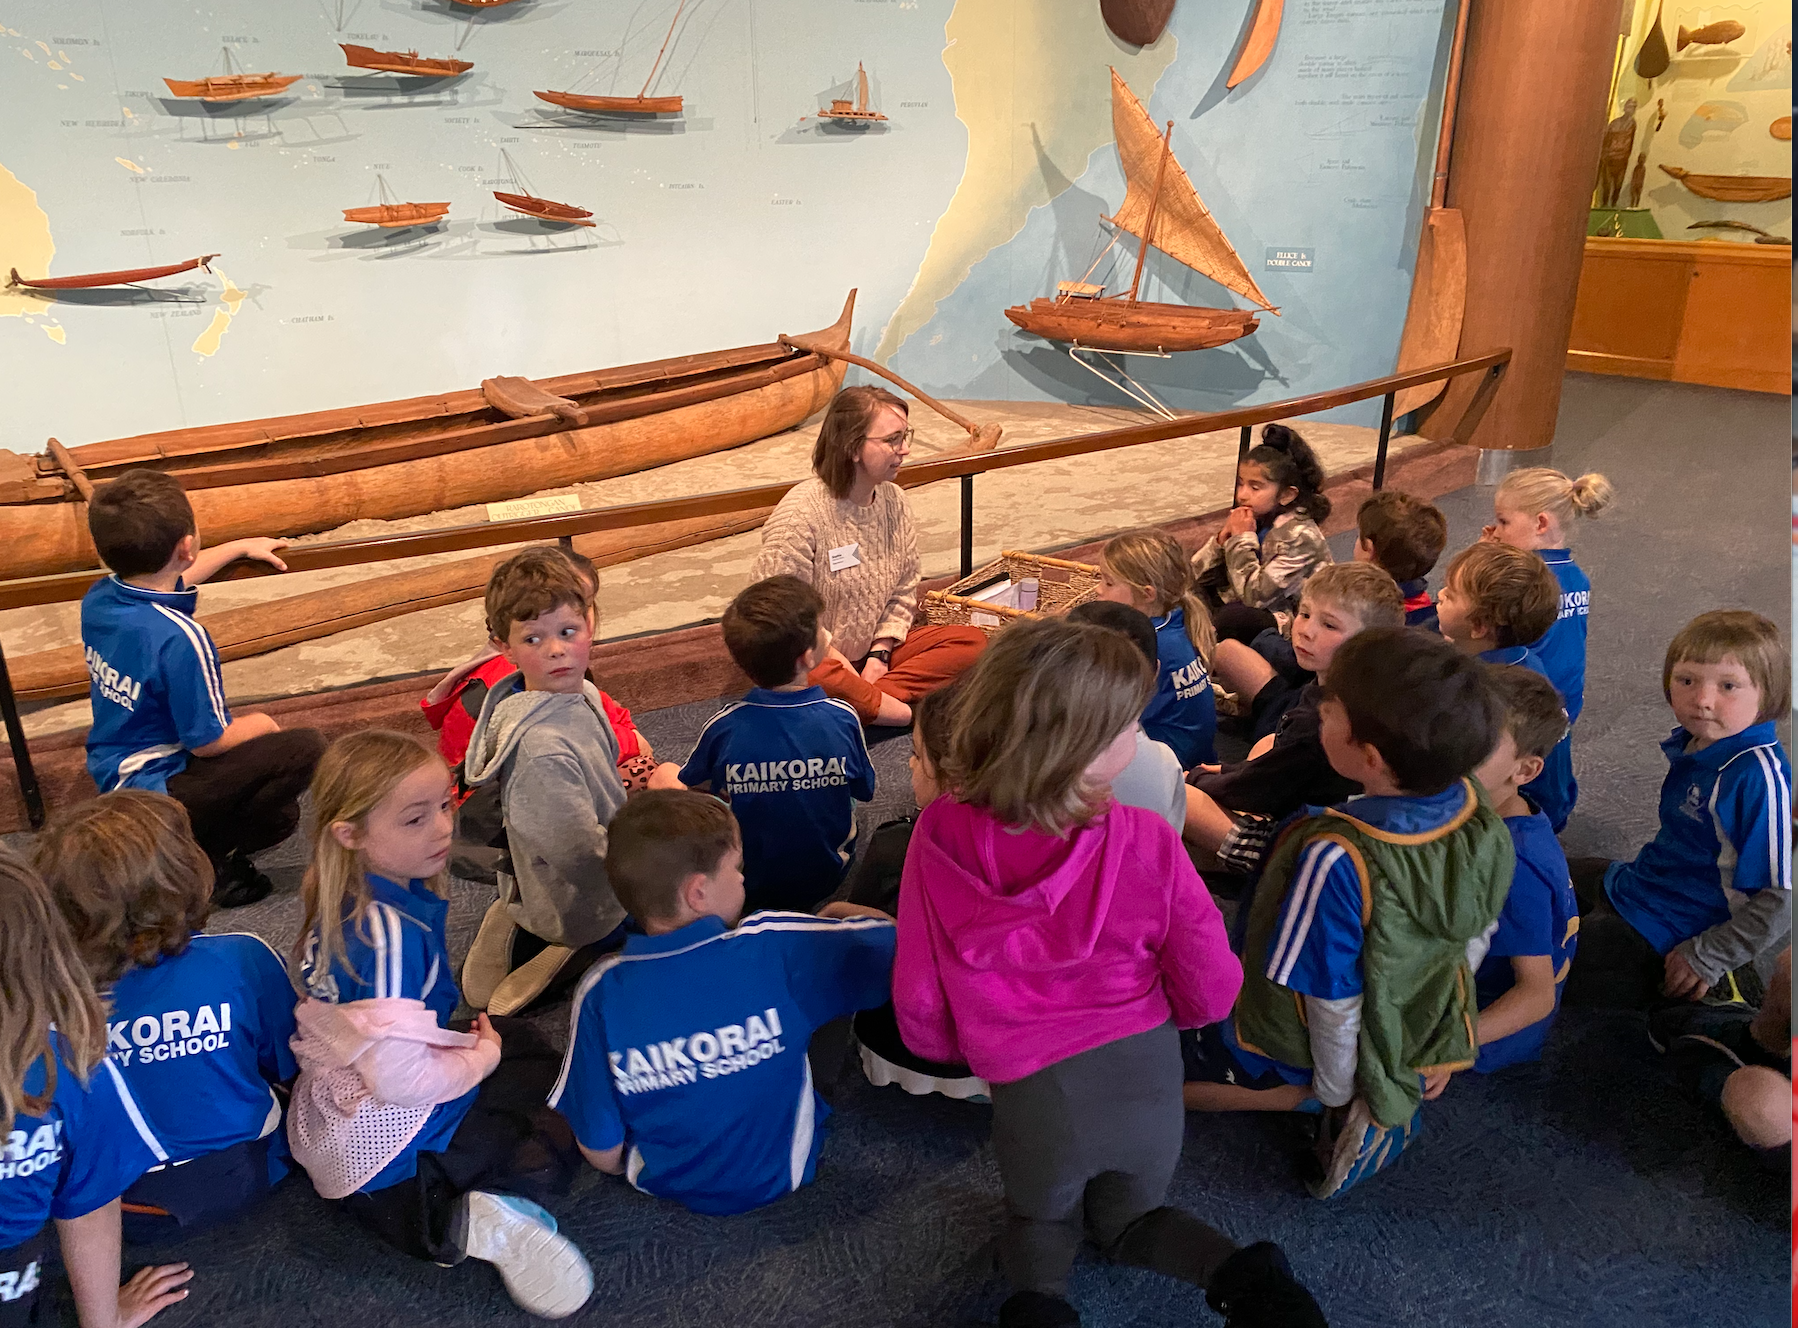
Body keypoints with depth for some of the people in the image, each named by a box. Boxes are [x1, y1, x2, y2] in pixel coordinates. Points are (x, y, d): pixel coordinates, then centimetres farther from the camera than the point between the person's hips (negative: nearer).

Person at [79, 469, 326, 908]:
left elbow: (161, 580, 20)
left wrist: (240, 547, 29)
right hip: (155, 793, -9)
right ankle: (200, 861, -7)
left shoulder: (98, 598, -5)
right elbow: (209, 741, -23)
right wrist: (259, 724, -1)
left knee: (280, 816, 21)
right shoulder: (179, 638, -31)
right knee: (306, 749, -16)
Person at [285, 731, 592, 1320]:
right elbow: (400, 1078, -31)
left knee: (518, 1036, 24)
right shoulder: (389, 933, -32)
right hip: (388, 1135, -8)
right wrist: (482, 1057, -14)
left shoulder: (341, 900, -3)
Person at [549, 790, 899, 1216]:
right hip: (781, 1174, -1)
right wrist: (845, 912, 6)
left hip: (666, 1182, 2)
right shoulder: (777, 950, -28)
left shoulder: (601, 993, -23)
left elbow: (602, 1152, -15)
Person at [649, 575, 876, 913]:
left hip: (747, 885, -1)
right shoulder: (843, 718, -21)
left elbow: (689, 785, -3)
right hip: (829, 876, 1)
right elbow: (865, 791, -4)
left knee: (663, 775, 14)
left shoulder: (722, 727, -23)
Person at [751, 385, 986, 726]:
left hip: (871, 652, 7)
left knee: (972, 641, -9)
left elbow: (904, 593, 7)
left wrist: (879, 654, -7)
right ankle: (896, 709, -17)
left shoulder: (894, 501, 1)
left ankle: (859, 701, -20)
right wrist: (842, 662, -17)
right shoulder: (801, 512, -20)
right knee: (821, 679, -42)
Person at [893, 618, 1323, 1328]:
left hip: (1031, 1089, 0)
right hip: (1144, 1071, 1)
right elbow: (1211, 990, -8)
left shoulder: (939, 837, -18)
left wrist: (969, 1050, 13)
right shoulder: (1145, 842, -19)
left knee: (1039, 1221, 31)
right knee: (1130, 1220, 29)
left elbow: (918, 1000, -8)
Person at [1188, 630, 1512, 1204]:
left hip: (1302, 1049, -6)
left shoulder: (1337, 860, -40)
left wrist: (1336, 1091, -6)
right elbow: (1474, 939, -1)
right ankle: (1400, 1090, 12)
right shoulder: (1473, 809, -17)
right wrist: (1439, 1051, 15)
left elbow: (1334, 997, -27)